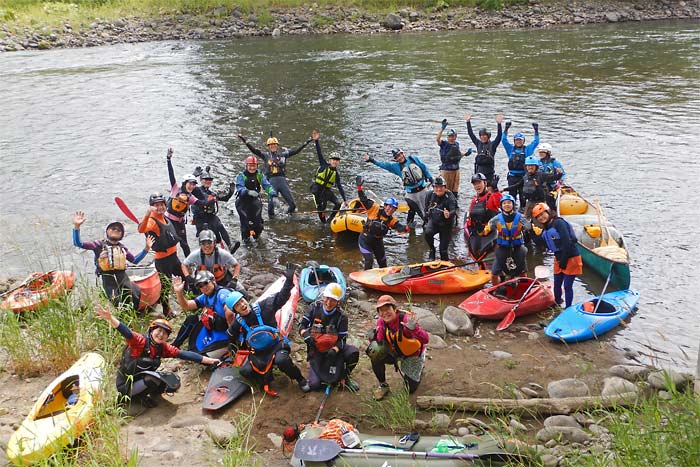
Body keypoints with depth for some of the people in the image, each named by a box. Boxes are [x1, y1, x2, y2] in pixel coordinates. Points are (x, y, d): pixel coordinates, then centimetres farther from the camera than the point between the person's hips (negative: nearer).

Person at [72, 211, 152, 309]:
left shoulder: (122, 247, 18)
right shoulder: (99, 245, 5)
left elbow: (135, 260, 26)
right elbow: (78, 243, -3)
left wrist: (147, 249, 18)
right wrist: (76, 226, -17)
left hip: (123, 277, 4)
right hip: (108, 279, -4)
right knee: (116, 304, -17)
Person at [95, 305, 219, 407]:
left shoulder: (163, 348, -2)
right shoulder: (141, 341, -21)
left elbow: (183, 354, -4)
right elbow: (126, 332, -39)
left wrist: (210, 360, -8)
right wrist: (110, 318, -59)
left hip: (145, 380, 7)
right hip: (126, 385, -7)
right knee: (154, 378, -32)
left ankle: (144, 394, 8)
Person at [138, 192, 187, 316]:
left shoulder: (165, 218, 6)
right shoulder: (152, 220, -21)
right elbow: (141, 230, -44)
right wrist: (148, 214, -59)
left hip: (173, 255, 9)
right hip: (162, 259, -9)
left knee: (183, 279, 24)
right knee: (165, 286, 4)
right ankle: (166, 310, 22)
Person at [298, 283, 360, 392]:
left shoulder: (341, 316, -10)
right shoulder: (315, 307, -7)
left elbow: (342, 339, -11)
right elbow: (302, 325, -2)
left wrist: (334, 350, -32)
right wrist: (305, 335, -26)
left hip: (333, 348, 0)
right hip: (316, 349, 0)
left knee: (353, 352, -32)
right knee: (314, 385, -16)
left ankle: (344, 378, -2)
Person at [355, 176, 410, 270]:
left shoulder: (391, 220, -4)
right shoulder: (375, 209, -14)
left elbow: (399, 227, -20)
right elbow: (364, 200, -17)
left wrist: (406, 228, -42)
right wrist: (359, 187, -27)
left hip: (378, 242, 5)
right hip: (365, 241, -5)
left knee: (383, 263, 15)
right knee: (369, 260, -16)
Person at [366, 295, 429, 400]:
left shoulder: (406, 319, -34)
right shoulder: (381, 321, -17)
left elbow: (425, 339, -40)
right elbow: (379, 340, -11)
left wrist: (414, 329, -60)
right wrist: (373, 337, -34)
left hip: (412, 354, -3)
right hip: (394, 352, 3)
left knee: (410, 389, -1)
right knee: (376, 353, -28)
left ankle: (417, 369, 34)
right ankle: (383, 386, -6)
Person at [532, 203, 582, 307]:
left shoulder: (559, 223, -17)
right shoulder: (545, 229, 9)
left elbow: (567, 242, -24)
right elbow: (549, 247, 11)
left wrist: (563, 261, -22)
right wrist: (540, 235, 3)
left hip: (570, 258, -8)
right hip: (559, 259, 9)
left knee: (567, 286, -2)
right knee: (557, 285, 16)